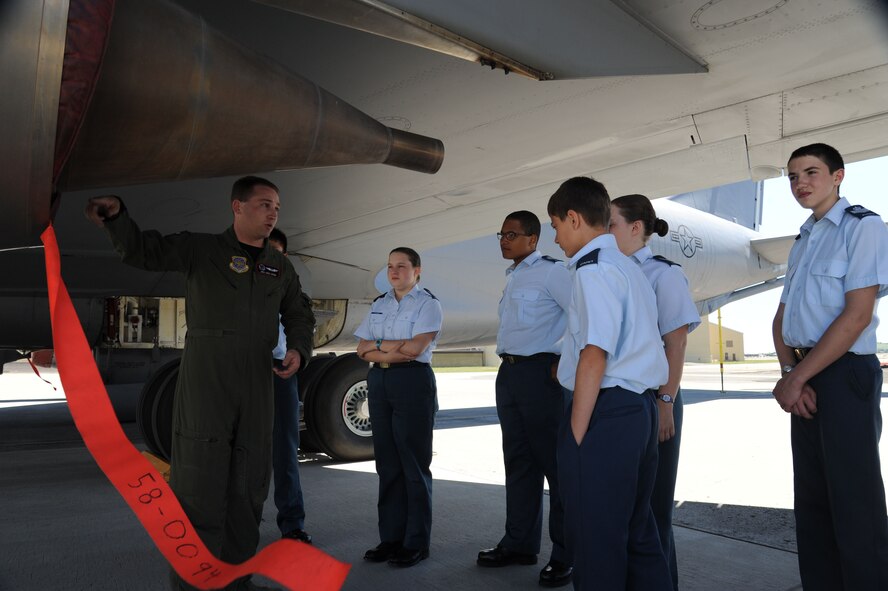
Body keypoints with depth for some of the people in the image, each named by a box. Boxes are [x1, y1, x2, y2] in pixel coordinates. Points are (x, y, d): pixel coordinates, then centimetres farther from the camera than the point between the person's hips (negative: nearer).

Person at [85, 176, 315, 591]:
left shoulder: (280, 267, 12)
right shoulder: (200, 250, 1)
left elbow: (299, 316, 20)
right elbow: (140, 250, -7)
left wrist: (298, 349, 0)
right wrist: (115, 213, -27)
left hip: (256, 381, 5)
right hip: (204, 377, -5)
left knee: (249, 483, 9)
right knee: (199, 480, -6)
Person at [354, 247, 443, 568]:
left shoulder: (428, 303, -2)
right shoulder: (379, 304, 16)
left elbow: (415, 347, -15)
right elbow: (362, 349, 8)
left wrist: (377, 344, -5)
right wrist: (390, 355, -9)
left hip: (413, 381, -6)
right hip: (379, 382, 6)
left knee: (414, 463, -1)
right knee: (387, 462, 8)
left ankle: (416, 542, 7)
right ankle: (390, 537, 16)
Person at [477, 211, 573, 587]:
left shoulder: (551, 272, -9)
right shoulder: (512, 278, 17)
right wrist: (509, 365, 16)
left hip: (539, 373, -9)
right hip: (508, 373, 9)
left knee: (555, 463, -1)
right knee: (518, 461, 14)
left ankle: (566, 554, 8)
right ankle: (519, 543, 25)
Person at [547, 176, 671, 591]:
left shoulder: (594, 267, -12)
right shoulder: (630, 268, 18)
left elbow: (595, 354, -20)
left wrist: (577, 432, -18)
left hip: (605, 411, -10)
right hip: (640, 408, 10)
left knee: (594, 540, 2)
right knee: (637, 531, 19)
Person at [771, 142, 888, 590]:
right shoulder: (802, 241, 17)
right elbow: (782, 317, 15)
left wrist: (797, 378, -14)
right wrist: (789, 373, -3)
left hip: (845, 375, -8)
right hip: (806, 382, 8)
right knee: (811, 502, 13)